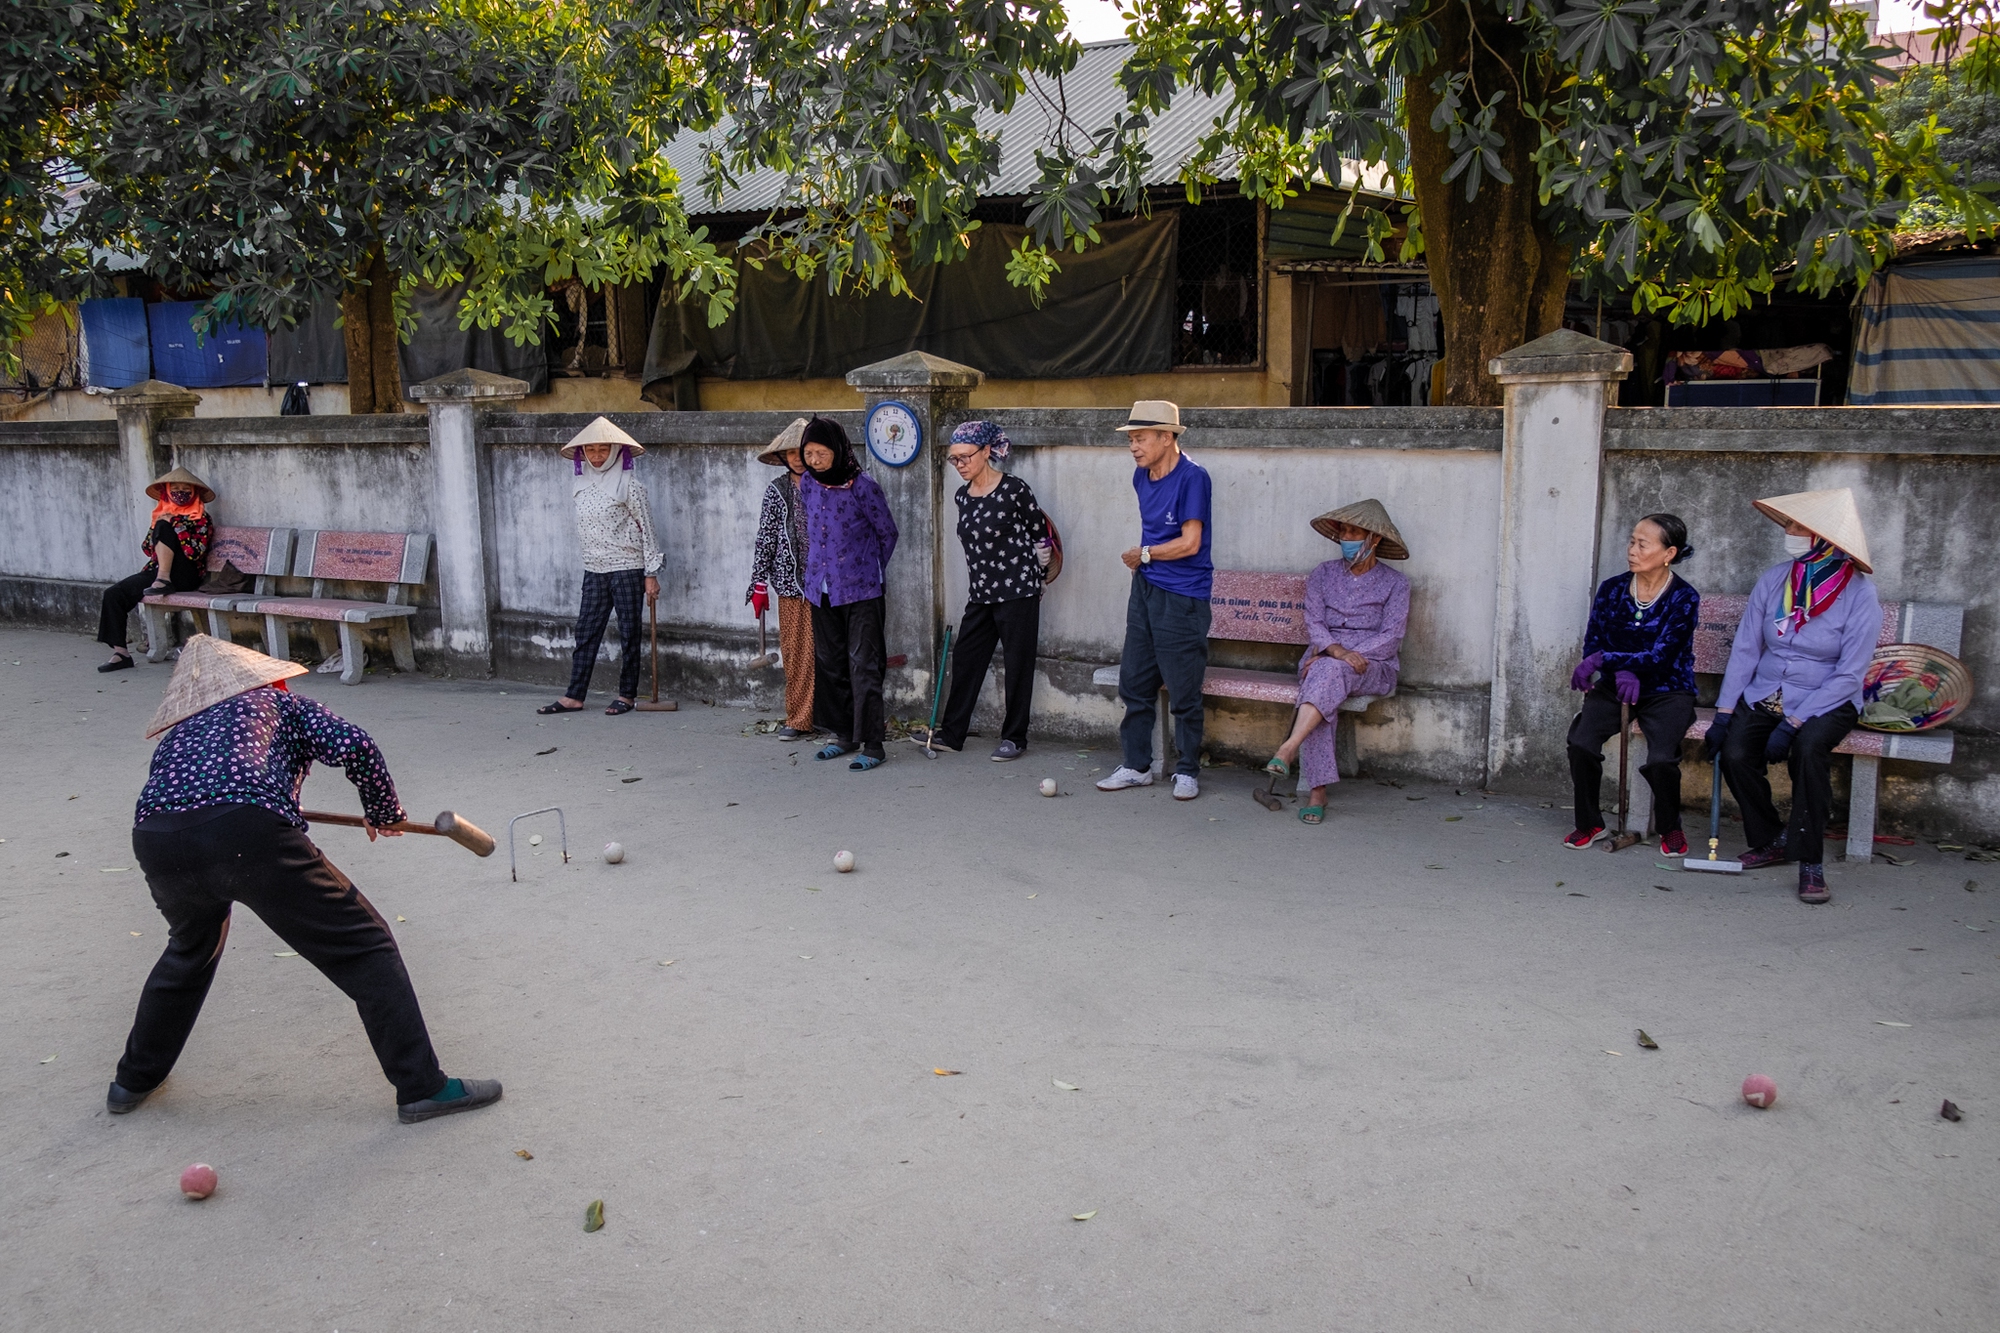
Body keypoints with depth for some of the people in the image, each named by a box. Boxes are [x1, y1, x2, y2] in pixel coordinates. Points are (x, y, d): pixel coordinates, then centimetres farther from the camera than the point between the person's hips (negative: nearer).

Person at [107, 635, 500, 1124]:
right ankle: (421, 1087, 4)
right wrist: (384, 813, 24)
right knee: (364, 946, 5)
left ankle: (134, 1080, 49)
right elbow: (353, 745, 10)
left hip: (156, 842, 6)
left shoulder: (176, 735, 37)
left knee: (191, 948, 37)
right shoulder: (277, 702, 26)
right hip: (249, 833, -5)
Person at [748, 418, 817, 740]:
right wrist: (758, 583, 4)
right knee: (794, 652, 3)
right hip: (790, 581, 2)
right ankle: (798, 718, 10)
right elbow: (765, 537, 7)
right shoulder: (777, 490, 7)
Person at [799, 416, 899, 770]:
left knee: (863, 666, -8)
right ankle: (844, 734, 25)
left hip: (860, 592, -6)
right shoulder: (807, 484, 4)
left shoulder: (863, 486, -12)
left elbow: (887, 534, 1)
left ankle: (872, 744, -5)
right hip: (820, 590, 6)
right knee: (829, 665, 12)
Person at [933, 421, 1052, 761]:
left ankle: (1014, 738, 13)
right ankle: (952, 734, 17)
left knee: (1018, 665, 3)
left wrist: (1036, 578, 5)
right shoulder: (962, 497, 7)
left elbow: (1041, 534, -4)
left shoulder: (1014, 490, -13)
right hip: (980, 593, 7)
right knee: (965, 660, 8)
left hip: (1017, 592, -6)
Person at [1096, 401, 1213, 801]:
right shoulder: (1142, 476, 9)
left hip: (1182, 598, -8)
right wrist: (1142, 562, 12)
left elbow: (1189, 544, -19)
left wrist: (1143, 554, -6)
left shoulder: (1191, 478, -15)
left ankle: (1187, 771, 14)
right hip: (1145, 589, 8)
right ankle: (1137, 765, 21)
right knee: (1135, 684, 10)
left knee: (1184, 692, 0)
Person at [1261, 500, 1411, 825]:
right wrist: (1336, 650, -19)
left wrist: (1340, 659, -16)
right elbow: (1313, 624, 4)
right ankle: (1317, 792, -39)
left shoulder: (1394, 584, 6)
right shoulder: (1323, 575, 15)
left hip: (1374, 666, -2)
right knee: (1319, 681, -34)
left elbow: (1390, 638, -4)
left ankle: (1289, 749, -48)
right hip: (1324, 657, 2)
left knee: (1330, 672, -37)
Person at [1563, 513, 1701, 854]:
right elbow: (1592, 644, -1)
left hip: (1666, 690, -3)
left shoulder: (1683, 598, -10)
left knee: (1661, 759, -27)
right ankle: (1589, 823, 0)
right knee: (1581, 742, -24)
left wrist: (1602, 659, -25)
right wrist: (1621, 671, -21)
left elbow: (1659, 657, -17)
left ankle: (1670, 827, 5)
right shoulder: (1611, 589, 0)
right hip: (1614, 686, 3)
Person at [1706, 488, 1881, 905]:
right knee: (1735, 753, -23)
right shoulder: (1774, 580, 0)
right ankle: (1771, 840, 4)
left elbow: (1849, 676, -13)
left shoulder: (1860, 595, -11)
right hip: (1764, 695, 4)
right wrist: (1723, 714, -7)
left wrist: (1793, 723, -21)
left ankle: (1811, 864, -21)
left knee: (1808, 747, -35)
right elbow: (1745, 649, 1)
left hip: (1826, 702, -3)